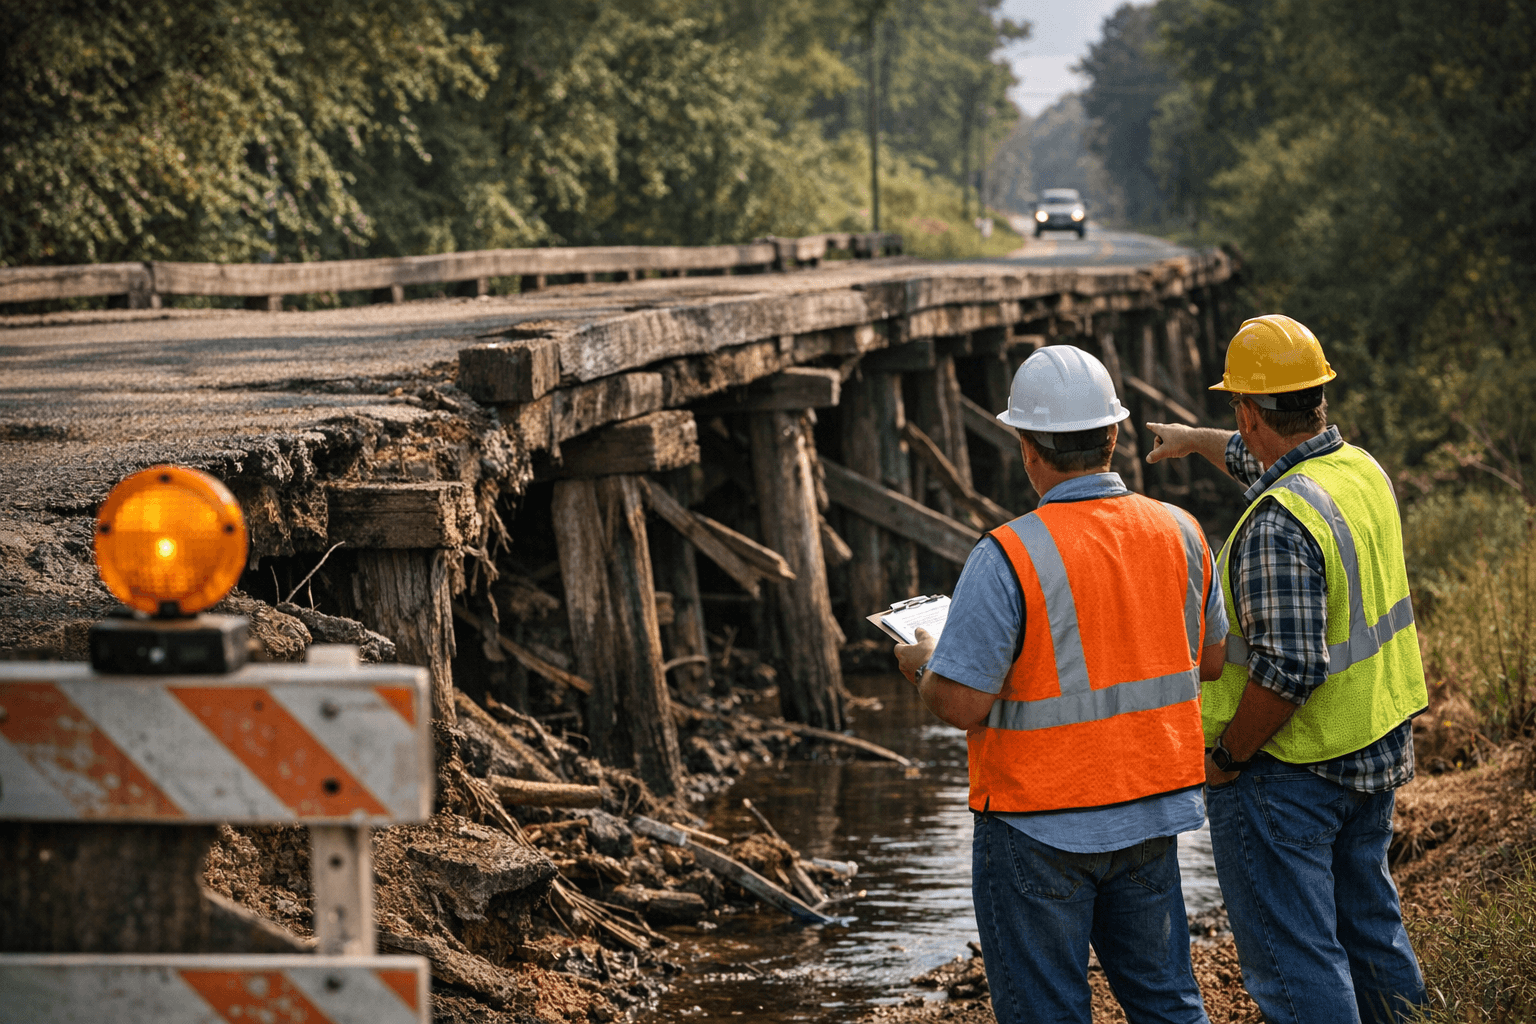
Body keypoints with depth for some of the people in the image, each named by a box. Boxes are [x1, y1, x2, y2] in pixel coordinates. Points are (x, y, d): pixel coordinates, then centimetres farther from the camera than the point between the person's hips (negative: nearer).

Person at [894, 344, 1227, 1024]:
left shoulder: (1008, 557, -21)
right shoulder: (1179, 533, -2)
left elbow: (962, 703, -21)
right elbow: (1212, 659, 11)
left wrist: (922, 666, 0)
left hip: (1040, 828, -5)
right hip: (1150, 814, 6)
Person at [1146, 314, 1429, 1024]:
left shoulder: (1280, 524, -26)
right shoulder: (1363, 471, 2)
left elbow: (1288, 670, -30)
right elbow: (1267, 462, 25)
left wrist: (1224, 758, -16)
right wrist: (1193, 439, 42)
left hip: (1288, 772, -9)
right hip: (1378, 750, 9)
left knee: (1294, 962, -1)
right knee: (1370, 927, 23)